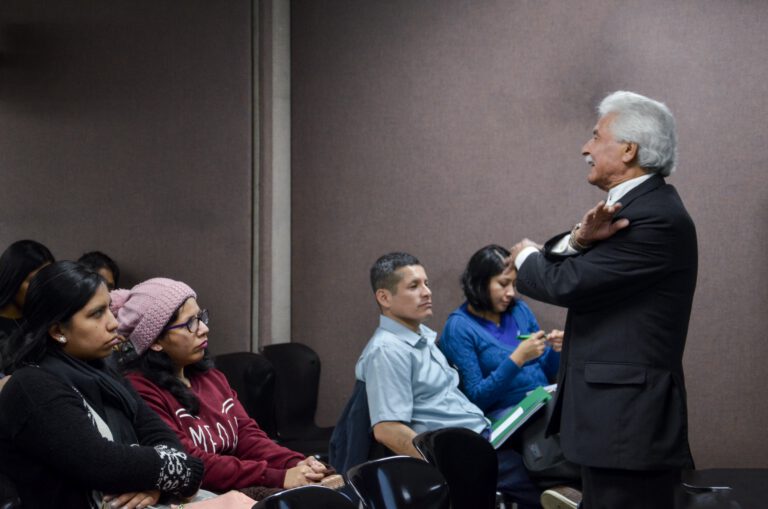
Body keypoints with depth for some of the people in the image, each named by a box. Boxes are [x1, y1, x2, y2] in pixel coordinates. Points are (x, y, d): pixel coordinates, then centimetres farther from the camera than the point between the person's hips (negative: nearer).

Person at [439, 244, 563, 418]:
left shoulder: (519, 310, 12)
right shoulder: (459, 327, -4)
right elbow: (475, 397, -10)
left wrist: (555, 350, -2)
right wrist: (518, 358, -18)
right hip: (506, 411, -6)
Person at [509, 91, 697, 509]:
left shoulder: (657, 218, -17)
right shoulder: (628, 206, 14)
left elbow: (566, 283, -19)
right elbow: (559, 266, 10)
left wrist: (526, 256, 1)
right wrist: (579, 240, -12)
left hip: (629, 421, -10)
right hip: (610, 414, 10)